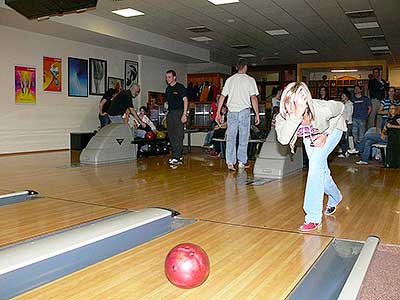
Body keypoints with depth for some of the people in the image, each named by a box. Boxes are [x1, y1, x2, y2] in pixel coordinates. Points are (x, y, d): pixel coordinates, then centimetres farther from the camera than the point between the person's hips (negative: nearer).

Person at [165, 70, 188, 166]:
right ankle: (180, 156, 15)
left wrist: (184, 114, -15)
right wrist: (167, 114, 15)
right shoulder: (168, 89, 17)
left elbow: (185, 100, -7)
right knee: (171, 135, 7)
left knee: (178, 135, -10)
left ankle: (176, 157, -12)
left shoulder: (180, 87, -3)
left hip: (179, 112, -8)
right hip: (170, 113, 8)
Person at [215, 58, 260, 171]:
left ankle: (230, 162, 0)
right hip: (244, 111, -3)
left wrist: (218, 112, 12)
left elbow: (222, 96, 8)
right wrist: (257, 114, -3)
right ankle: (242, 162, 13)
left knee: (230, 138, 5)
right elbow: (253, 98, -7)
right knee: (243, 138, 7)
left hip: (231, 111, 3)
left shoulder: (230, 79, 10)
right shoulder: (250, 80, 0)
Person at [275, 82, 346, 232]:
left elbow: (340, 107, -18)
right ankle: (335, 198, 48)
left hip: (332, 128, -4)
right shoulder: (282, 117, -34)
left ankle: (314, 217, -19)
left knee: (316, 161, -24)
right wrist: (296, 116, -62)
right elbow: (283, 139, -51)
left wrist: (326, 134, -21)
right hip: (310, 135, 4)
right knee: (321, 171, 12)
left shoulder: (321, 109, -40)